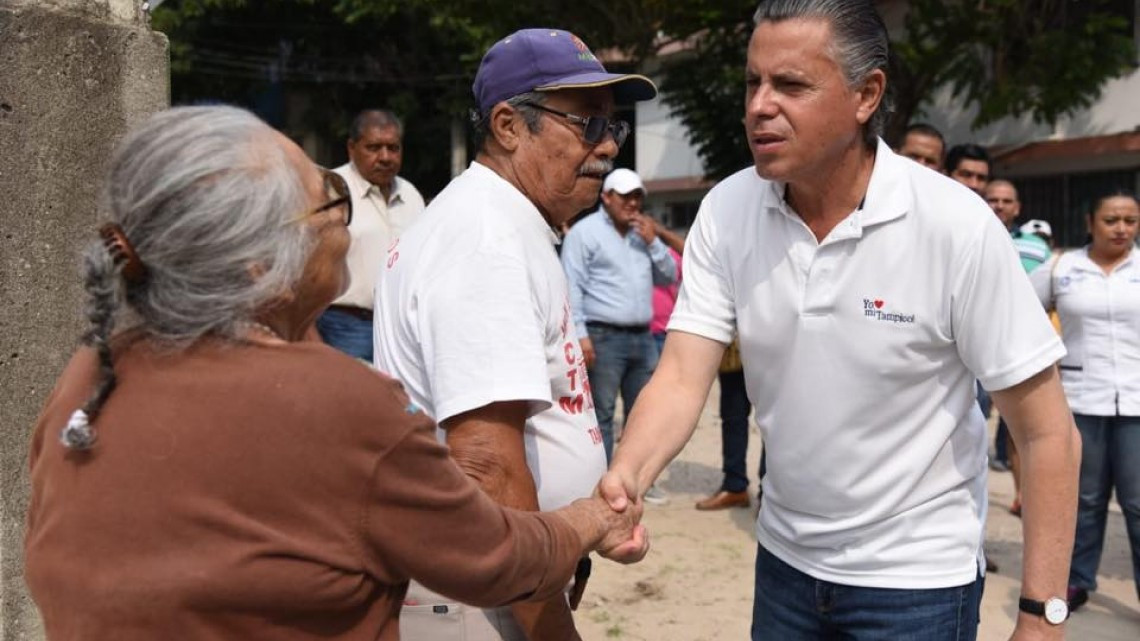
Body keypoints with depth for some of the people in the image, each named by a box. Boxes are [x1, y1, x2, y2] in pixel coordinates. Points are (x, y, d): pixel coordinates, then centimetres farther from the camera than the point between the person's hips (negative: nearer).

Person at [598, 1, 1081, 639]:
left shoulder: (956, 225, -20)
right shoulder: (726, 212, -10)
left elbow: (1048, 432, -16)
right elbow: (682, 378, -13)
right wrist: (625, 479, -32)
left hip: (915, 576, -4)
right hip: (784, 556, 4)